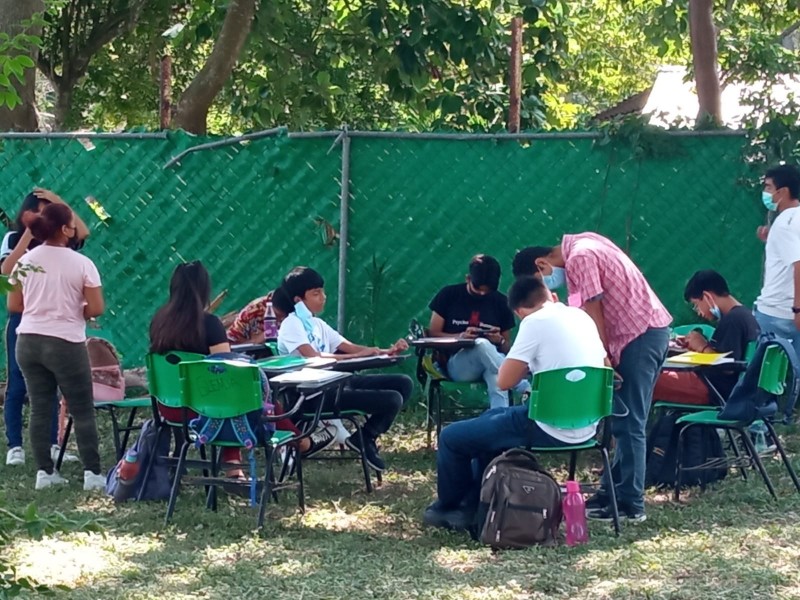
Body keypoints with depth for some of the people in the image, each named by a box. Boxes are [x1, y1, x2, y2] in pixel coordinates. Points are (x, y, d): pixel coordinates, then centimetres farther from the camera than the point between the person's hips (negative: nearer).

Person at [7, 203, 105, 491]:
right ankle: (92, 473, 3)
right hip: (66, 344, -4)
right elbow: (96, 308, -11)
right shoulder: (81, 264, -11)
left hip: (28, 342, 5)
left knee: (40, 408, 11)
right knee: (82, 410, 4)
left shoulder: (25, 262, 3)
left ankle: (45, 471, 11)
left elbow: (14, 305, 8)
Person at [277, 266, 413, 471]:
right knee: (392, 399, -21)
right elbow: (313, 358, -21)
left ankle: (367, 437, 12)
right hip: (317, 393, -9)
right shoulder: (291, 325, -8)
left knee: (404, 383, 5)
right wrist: (357, 356, -23)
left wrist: (387, 351, 0)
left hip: (336, 381, 9)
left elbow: (350, 347, 15)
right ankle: (364, 439, 5)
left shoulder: (317, 324, 18)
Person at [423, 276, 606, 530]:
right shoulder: (582, 316, 9)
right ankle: (471, 507, 35)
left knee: (452, 437, 7)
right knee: (492, 417, 32)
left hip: (552, 429, -9)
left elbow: (504, 381, -12)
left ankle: (448, 508, 28)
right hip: (586, 427, 9)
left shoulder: (535, 322, -13)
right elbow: (602, 366, 24)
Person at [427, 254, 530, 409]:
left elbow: (507, 347, 15)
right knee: (482, 344, -38)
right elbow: (433, 334, 2)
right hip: (454, 363, -2)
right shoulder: (449, 295, 3)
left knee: (497, 379, -39)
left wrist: (500, 341, -11)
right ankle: (525, 389, -36)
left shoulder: (500, 302, 9)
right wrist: (461, 336, -16)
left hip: (490, 362, 2)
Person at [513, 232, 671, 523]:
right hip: (653, 329, 10)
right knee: (627, 421, 14)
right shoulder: (583, 242, 14)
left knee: (628, 424, -7)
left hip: (639, 336, -10)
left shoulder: (578, 258, -14)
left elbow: (593, 312, -16)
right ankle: (613, 491, 20)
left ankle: (630, 504, -4)